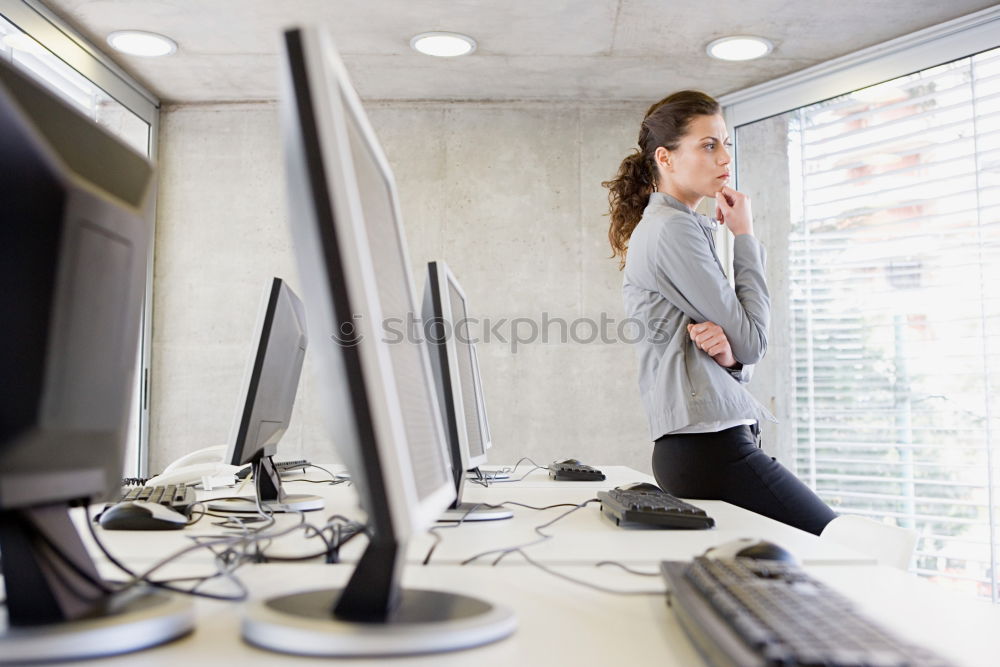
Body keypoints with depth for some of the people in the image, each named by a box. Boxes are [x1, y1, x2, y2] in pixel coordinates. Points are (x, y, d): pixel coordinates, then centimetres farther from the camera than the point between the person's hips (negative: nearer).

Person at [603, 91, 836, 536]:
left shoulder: (667, 227, 20)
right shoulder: (674, 230, -10)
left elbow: (744, 352, 20)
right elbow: (753, 340, -11)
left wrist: (727, 353, -6)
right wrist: (744, 236, -2)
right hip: (710, 445, -10)